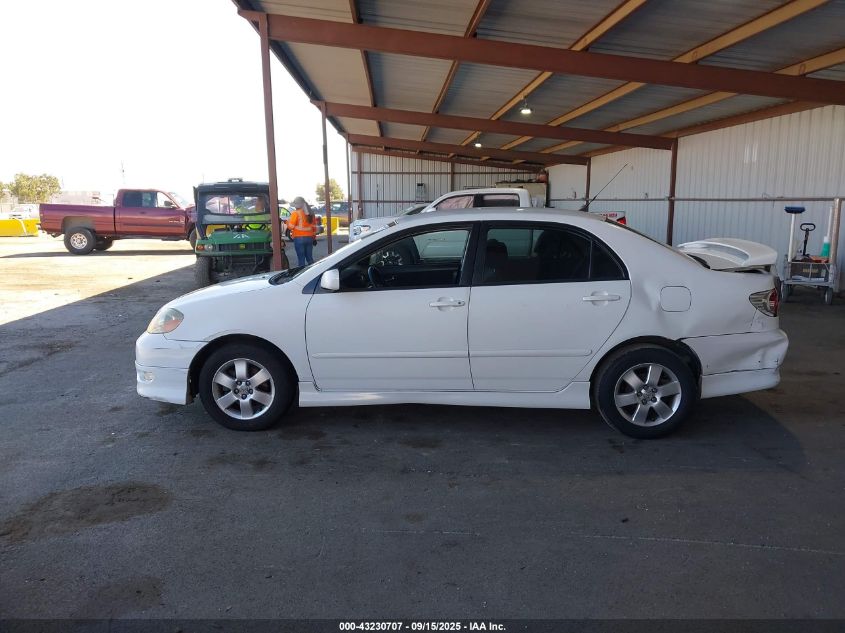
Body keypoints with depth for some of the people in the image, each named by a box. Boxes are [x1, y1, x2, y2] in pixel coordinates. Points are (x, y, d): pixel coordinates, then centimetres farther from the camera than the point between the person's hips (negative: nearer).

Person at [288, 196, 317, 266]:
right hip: (309, 237, 6)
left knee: (301, 258, -2)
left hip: (299, 238, -6)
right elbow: (314, 226, 12)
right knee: (309, 258, 12)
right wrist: (314, 237, 19)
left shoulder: (296, 213, -9)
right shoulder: (311, 213, 9)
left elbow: (291, 226, -11)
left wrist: (287, 222, 9)